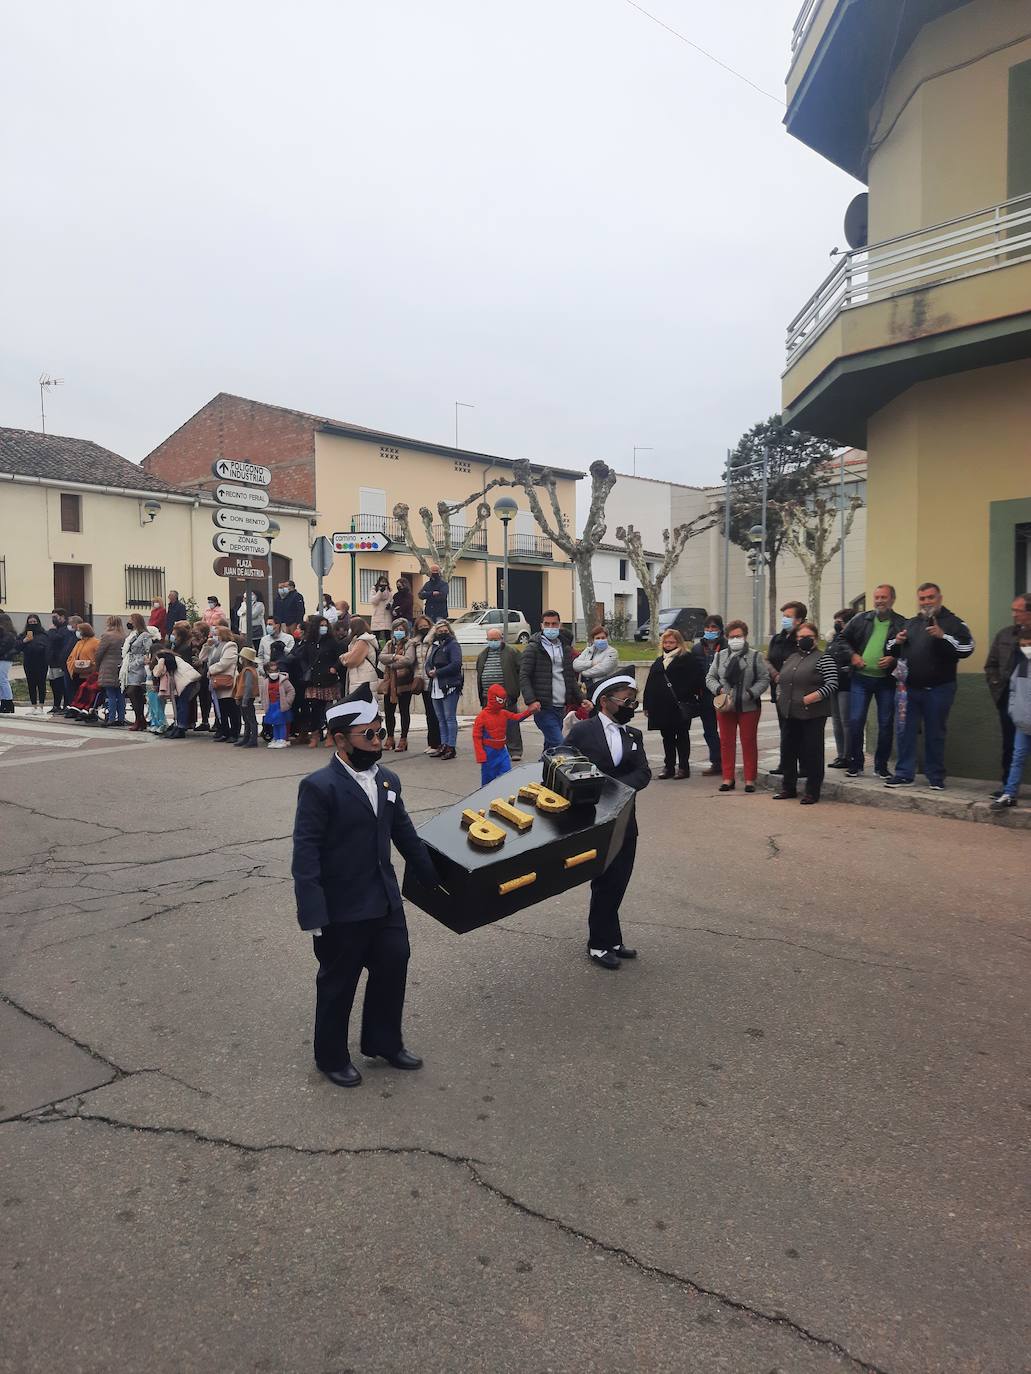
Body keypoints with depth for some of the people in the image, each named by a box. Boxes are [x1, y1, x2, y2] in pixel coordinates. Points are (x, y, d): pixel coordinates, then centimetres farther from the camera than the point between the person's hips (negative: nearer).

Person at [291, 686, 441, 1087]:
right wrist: (312, 915, -23)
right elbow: (305, 853, -20)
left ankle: (384, 1042, 40)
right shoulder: (319, 787, -18)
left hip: (386, 902, 7)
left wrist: (435, 879, 17)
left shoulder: (388, 780, 3)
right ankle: (331, 1058, 34)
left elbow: (406, 835, 13)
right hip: (341, 911, -6)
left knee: (393, 969, 17)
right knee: (338, 984, 12)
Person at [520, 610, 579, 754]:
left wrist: (581, 700, 12)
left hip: (561, 707, 7)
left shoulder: (566, 649, 16)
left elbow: (571, 678, 23)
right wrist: (531, 701, -22)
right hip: (543, 707, -7)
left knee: (550, 746, 12)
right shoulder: (533, 649, -4)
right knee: (558, 744, -15)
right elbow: (524, 677, -10)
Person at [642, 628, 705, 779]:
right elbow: (650, 685, 15)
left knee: (682, 736, 3)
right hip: (661, 707, 6)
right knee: (667, 737, 10)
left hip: (680, 706, -6)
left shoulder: (687, 659, -1)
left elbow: (695, 680, -10)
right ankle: (669, 767, 18)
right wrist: (647, 705, 9)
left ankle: (684, 767, 10)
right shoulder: (659, 662, 17)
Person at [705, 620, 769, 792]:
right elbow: (710, 678, 9)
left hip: (749, 707, -2)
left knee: (749, 743, 3)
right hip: (725, 706, 3)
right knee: (726, 742, 5)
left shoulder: (756, 656, 2)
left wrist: (751, 693, -17)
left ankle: (750, 779, 10)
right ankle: (728, 778, 13)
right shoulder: (720, 656, 10)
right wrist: (719, 689, -10)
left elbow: (764, 679, -2)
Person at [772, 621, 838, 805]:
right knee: (789, 750, 12)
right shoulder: (790, 658, 16)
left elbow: (832, 684, -13)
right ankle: (789, 788, 25)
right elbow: (781, 680, 25)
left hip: (812, 714, -6)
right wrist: (780, 697, 9)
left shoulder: (823, 658, -4)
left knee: (812, 752, -1)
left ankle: (812, 792, 8)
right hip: (790, 714, 7)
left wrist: (810, 698, -19)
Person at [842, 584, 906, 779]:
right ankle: (855, 764, 11)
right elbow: (844, 638, 15)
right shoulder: (861, 619, 6)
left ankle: (881, 766, 18)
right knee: (855, 721, -1)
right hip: (861, 678, 1)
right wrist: (852, 655, 1)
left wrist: (893, 659, -17)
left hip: (886, 681, -1)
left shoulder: (902, 624, -1)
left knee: (886, 724, 5)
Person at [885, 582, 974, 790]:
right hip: (909, 688, 4)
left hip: (938, 690, -4)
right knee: (905, 731, 5)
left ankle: (936, 777, 17)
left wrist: (943, 636, -24)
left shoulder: (952, 622, 0)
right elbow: (889, 650, 22)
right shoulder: (910, 624, 15)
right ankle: (904, 774, 13)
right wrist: (896, 642, 0)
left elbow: (967, 648, -13)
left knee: (935, 734, 6)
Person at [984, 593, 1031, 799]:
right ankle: (1008, 785, 17)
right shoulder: (1005, 634, 10)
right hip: (1009, 698, 4)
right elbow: (991, 665, 15)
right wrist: (996, 687, 5)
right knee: (1009, 744, 9)